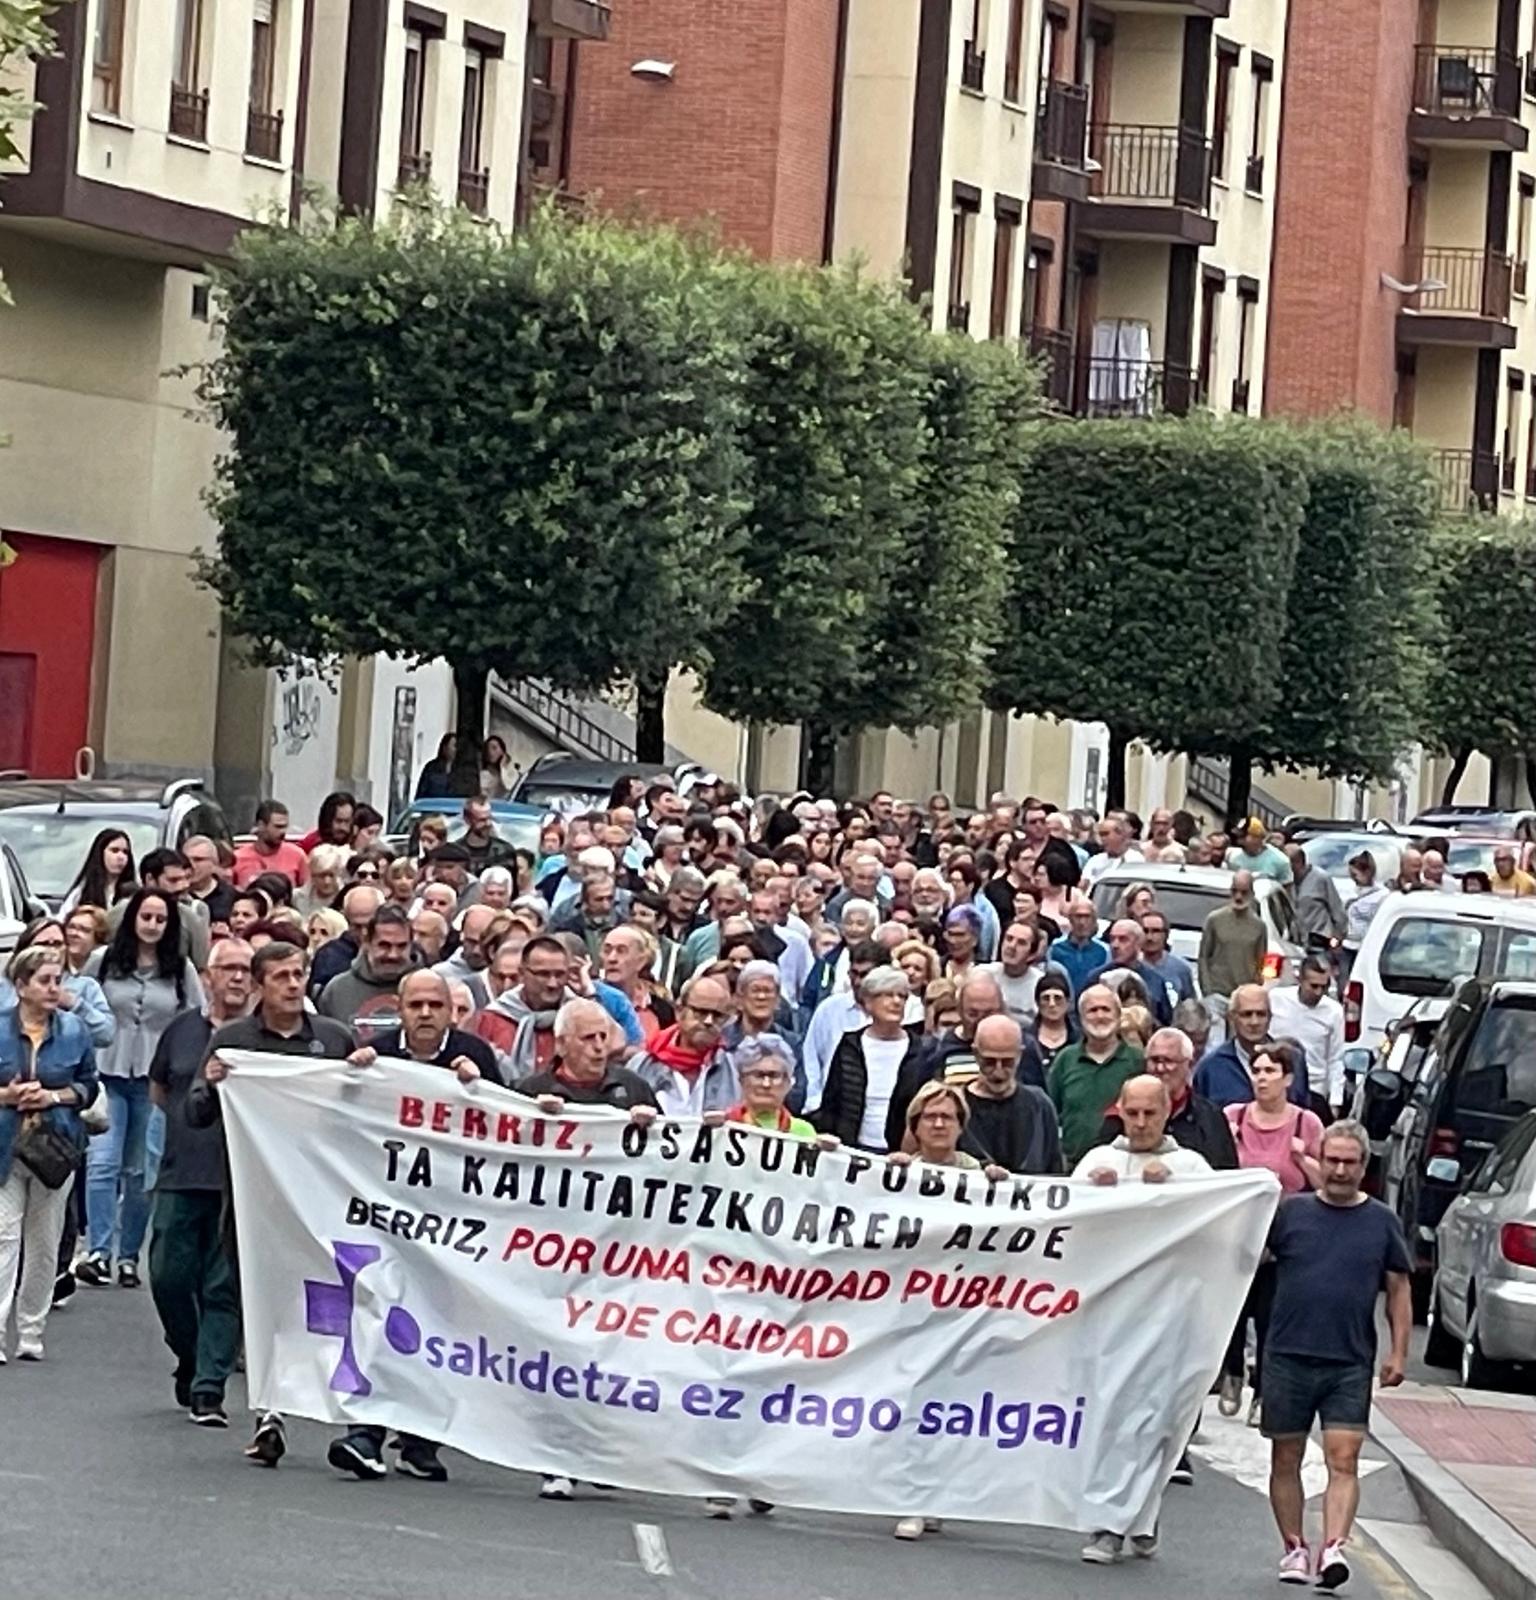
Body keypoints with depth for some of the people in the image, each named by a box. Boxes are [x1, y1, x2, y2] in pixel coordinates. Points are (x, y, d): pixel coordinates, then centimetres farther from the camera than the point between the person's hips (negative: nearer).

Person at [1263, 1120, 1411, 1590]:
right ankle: (1295, 1548, 17)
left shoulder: (1382, 1222, 7)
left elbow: (1399, 1288, 10)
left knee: (1344, 1459, -11)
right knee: (1286, 1458, 6)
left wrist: (1398, 1353, 4)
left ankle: (1334, 1548, -19)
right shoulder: (1290, 1212, 5)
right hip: (1288, 1356, 1)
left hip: (1350, 1363, -1)